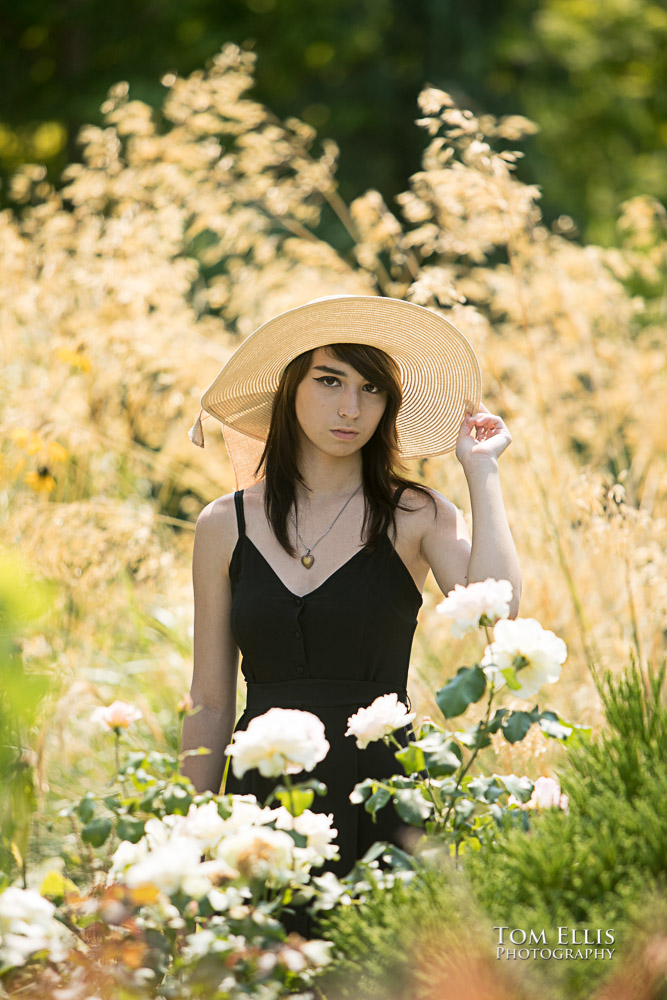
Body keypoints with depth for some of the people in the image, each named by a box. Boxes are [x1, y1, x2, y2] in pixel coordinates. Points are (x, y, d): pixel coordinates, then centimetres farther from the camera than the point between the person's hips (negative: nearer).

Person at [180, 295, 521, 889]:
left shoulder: (417, 516, 2)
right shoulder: (226, 525, 6)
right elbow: (210, 704, 10)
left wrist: (481, 469, -10)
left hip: (382, 797, -1)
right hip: (264, 793, 1)